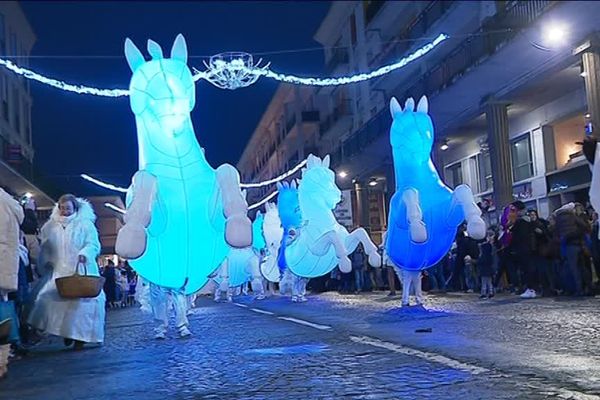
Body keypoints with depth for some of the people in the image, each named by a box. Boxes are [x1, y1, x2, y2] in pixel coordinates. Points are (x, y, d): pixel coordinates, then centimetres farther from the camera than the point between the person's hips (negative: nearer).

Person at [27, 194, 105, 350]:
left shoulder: (85, 224, 0)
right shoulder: (50, 226, 12)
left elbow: (93, 245, -7)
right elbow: (45, 248, 13)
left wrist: (85, 254, -26)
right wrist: (46, 261, -3)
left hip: (81, 271, -3)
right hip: (58, 271, 3)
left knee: (81, 301, -9)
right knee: (52, 299, -7)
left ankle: (80, 337, -1)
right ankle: (65, 333, 10)